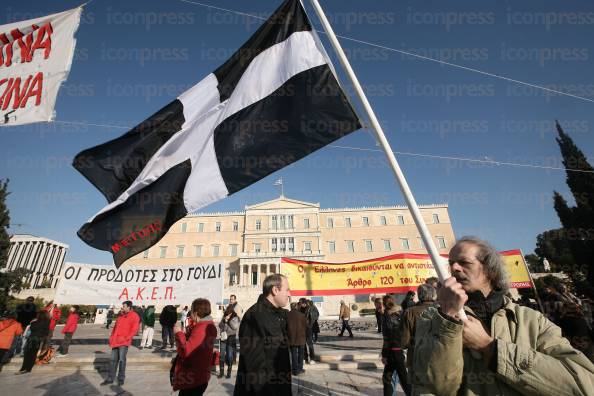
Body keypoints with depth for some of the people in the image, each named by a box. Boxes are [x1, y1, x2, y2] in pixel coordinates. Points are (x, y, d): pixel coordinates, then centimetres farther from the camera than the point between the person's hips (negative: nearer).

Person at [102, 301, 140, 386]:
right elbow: (116, 326, 21)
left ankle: (121, 378, 13)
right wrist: (112, 337, 12)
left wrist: (126, 338, -17)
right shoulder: (120, 315, 15)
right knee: (113, 360, 11)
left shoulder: (134, 316, -8)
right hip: (115, 341, 7)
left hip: (124, 342, -7)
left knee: (121, 360, -2)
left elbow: (134, 330, -12)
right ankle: (110, 378, 24)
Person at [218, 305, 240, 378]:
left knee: (230, 356, 2)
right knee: (222, 355, 2)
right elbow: (220, 326, 2)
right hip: (223, 337, 3)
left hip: (231, 338, -3)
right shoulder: (224, 317, 7)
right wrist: (224, 320, -14)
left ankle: (229, 372, 15)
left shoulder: (236, 318, -4)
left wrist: (229, 320, -17)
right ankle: (221, 371, 15)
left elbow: (235, 327, -15)